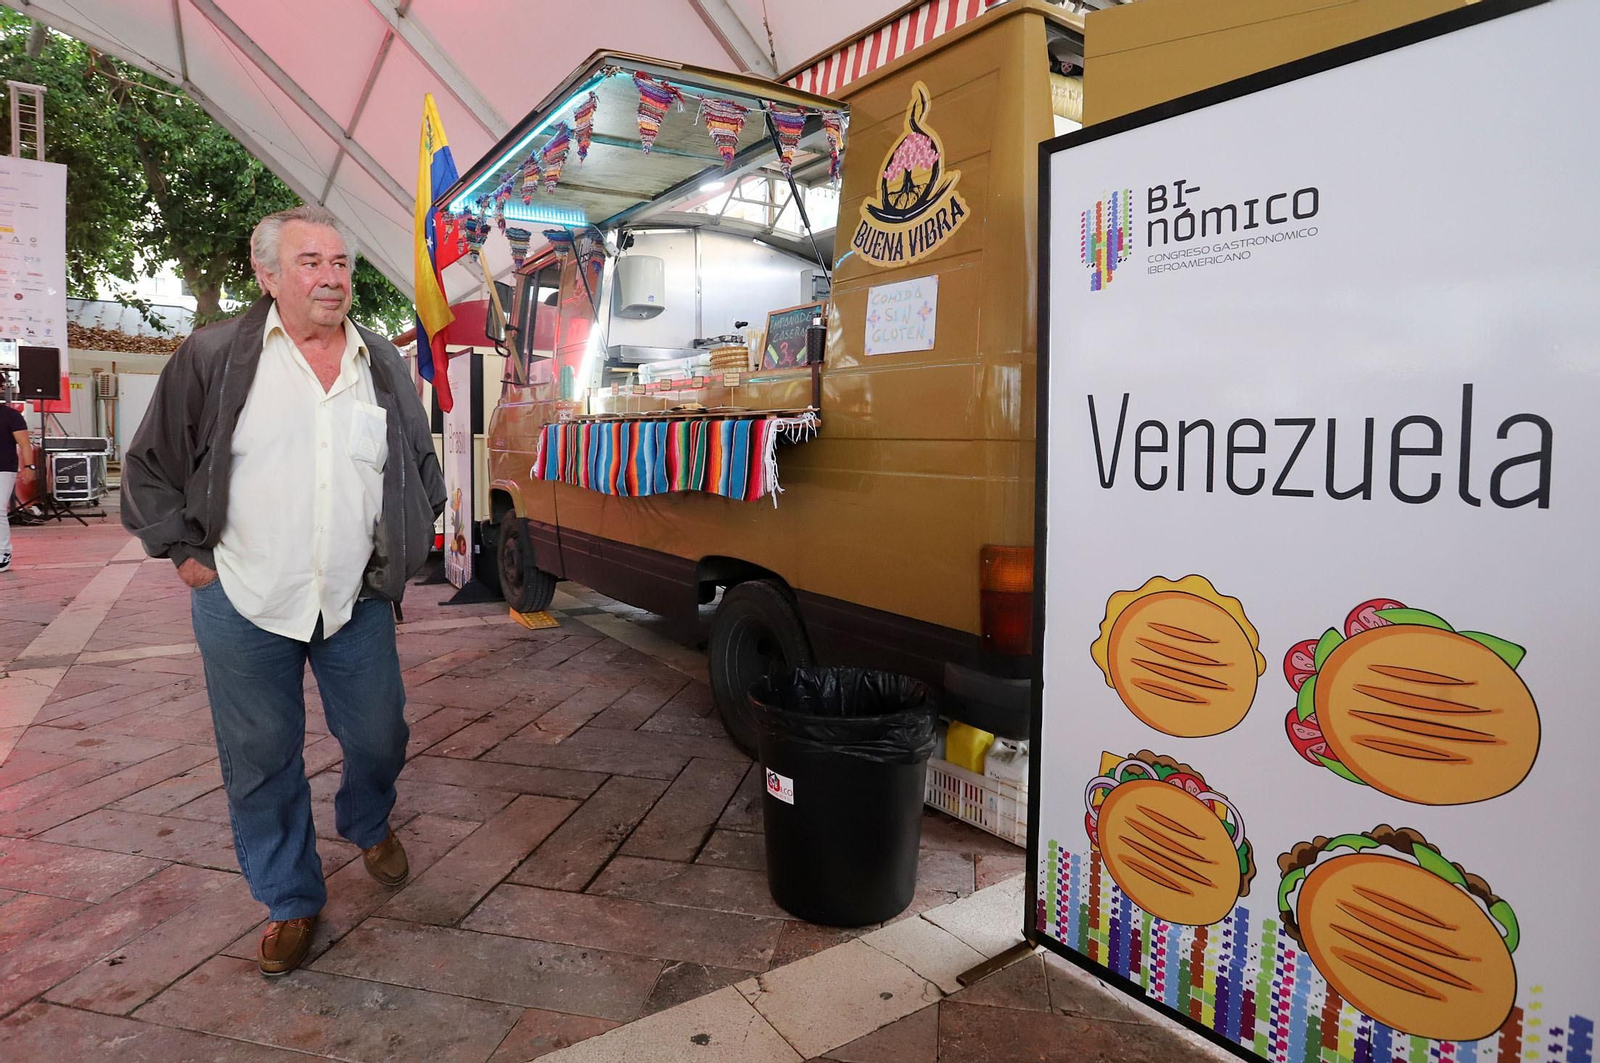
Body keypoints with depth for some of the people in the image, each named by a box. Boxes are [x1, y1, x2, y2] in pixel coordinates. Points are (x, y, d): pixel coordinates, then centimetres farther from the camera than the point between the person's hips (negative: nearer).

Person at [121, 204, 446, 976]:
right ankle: (290, 902, 29)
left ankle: (368, 825, 46)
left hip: (357, 602, 2)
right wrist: (186, 552, 1)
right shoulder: (213, 357, -4)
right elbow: (150, 466, 4)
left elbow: (423, 468, 17)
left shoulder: (384, 365, 5)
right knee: (262, 763, 9)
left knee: (379, 740, 12)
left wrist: (405, 549, 11)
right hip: (244, 604, -2)